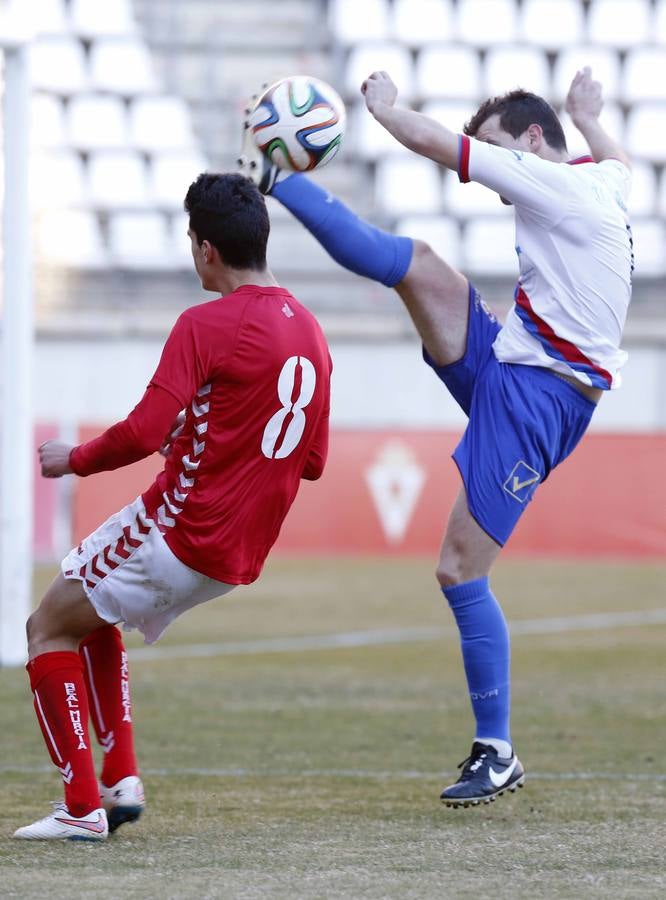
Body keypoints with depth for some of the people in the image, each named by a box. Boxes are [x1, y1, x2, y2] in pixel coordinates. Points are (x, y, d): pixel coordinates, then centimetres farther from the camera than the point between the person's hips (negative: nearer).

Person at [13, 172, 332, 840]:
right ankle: (121, 780, 17)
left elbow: (143, 432, -22)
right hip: (242, 554, 8)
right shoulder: (309, 333, 8)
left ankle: (83, 806, -1)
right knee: (92, 615, 28)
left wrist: (75, 459, -4)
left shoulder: (206, 326, -16)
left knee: (48, 629, 8)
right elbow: (312, 460, 15)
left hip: (180, 529, -8)